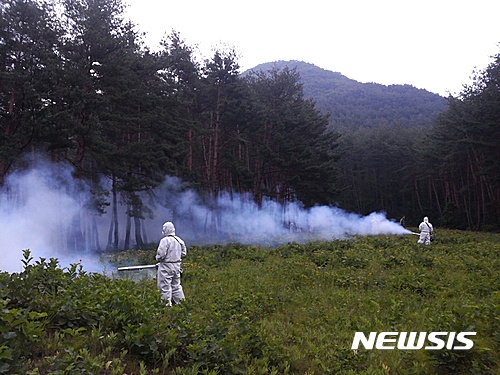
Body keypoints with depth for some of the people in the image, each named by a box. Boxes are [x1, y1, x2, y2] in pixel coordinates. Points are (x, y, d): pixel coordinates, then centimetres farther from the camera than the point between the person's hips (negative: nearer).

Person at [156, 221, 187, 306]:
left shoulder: (165, 240, -16)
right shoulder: (179, 240, 5)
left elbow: (161, 254, -20)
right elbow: (184, 253, 13)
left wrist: (157, 258, -1)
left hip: (166, 266, -7)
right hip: (177, 266, 7)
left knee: (165, 286, 2)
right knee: (176, 285, 17)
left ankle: (167, 304, 6)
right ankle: (180, 301, 21)